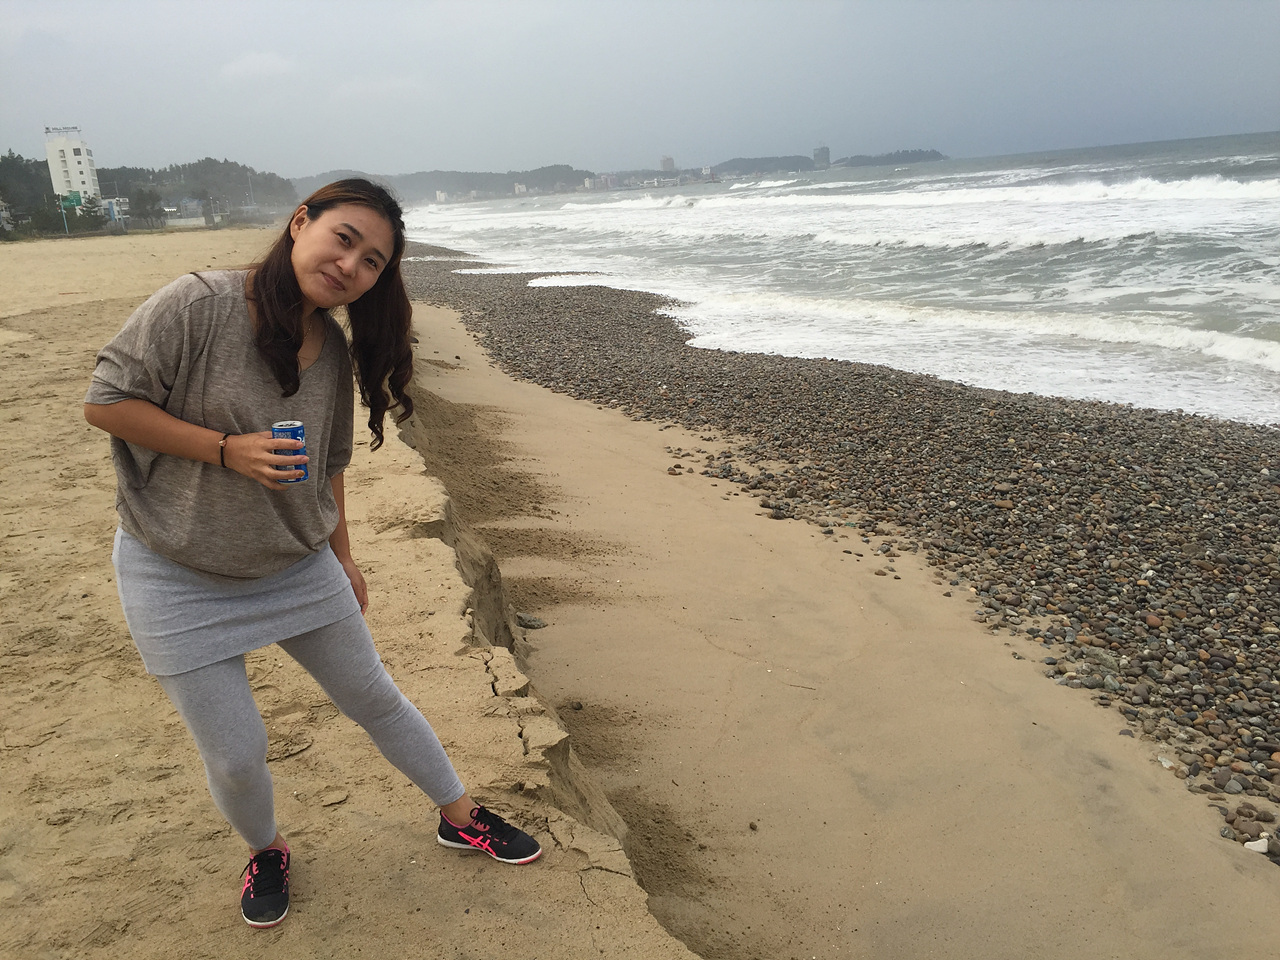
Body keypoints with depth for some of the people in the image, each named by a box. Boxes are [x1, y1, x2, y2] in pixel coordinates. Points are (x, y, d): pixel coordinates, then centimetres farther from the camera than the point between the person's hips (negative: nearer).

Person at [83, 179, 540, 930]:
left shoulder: (335, 351, -1)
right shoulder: (198, 305, -20)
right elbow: (106, 401, -17)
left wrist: (342, 557, 14)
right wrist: (229, 449, -26)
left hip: (298, 568, 5)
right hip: (180, 578, -4)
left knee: (377, 699, 15)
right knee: (235, 757, 4)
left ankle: (462, 816, 35)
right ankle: (266, 851, 38)